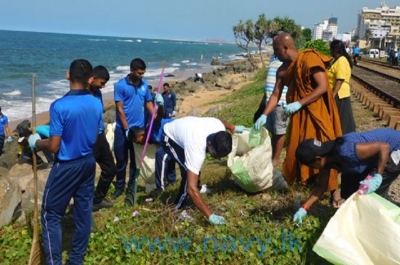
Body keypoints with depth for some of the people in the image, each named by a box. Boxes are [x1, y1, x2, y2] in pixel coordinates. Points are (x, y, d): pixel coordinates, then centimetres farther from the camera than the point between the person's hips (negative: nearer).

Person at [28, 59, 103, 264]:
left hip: (66, 167, -6)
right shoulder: (97, 104, -3)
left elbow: (54, 146, -19)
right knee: (84, 212, 14)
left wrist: (36, 142, 3)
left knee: (51, 215, 9)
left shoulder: (59, 106, -21)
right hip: (88, 163, 6)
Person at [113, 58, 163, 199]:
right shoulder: (120, 85, -11)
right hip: (122, 129, -3)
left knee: (136, 160, 11)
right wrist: (127, 129, -13)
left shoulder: (144, 84, 2)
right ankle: (119, 187, 22)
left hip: (139, 128, 4)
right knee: (121, 160, 7)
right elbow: (119, 109, -12)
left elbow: (148, 102, 10)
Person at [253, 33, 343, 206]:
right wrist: (264, 116, -4)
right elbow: (275, 95, 6)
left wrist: (299, 103, -24)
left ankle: (334, 192, 4)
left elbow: (323, 87, -21)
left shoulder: (309, 59, -17)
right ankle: (287, 182, 24)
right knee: (294, 150, 10)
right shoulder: (283, 70, 4)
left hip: (317, 111, -6)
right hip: (298, 114, 6)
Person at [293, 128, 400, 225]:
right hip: (377, 154, 8)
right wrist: (304, 208, 0)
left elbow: (384, 147, -33)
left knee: (372, 191, -11)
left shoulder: (346, 151, -38)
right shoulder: (326, 158, -9)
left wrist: (377, 178, -34)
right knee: (349, 183, 8)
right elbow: (321, 186, 3)